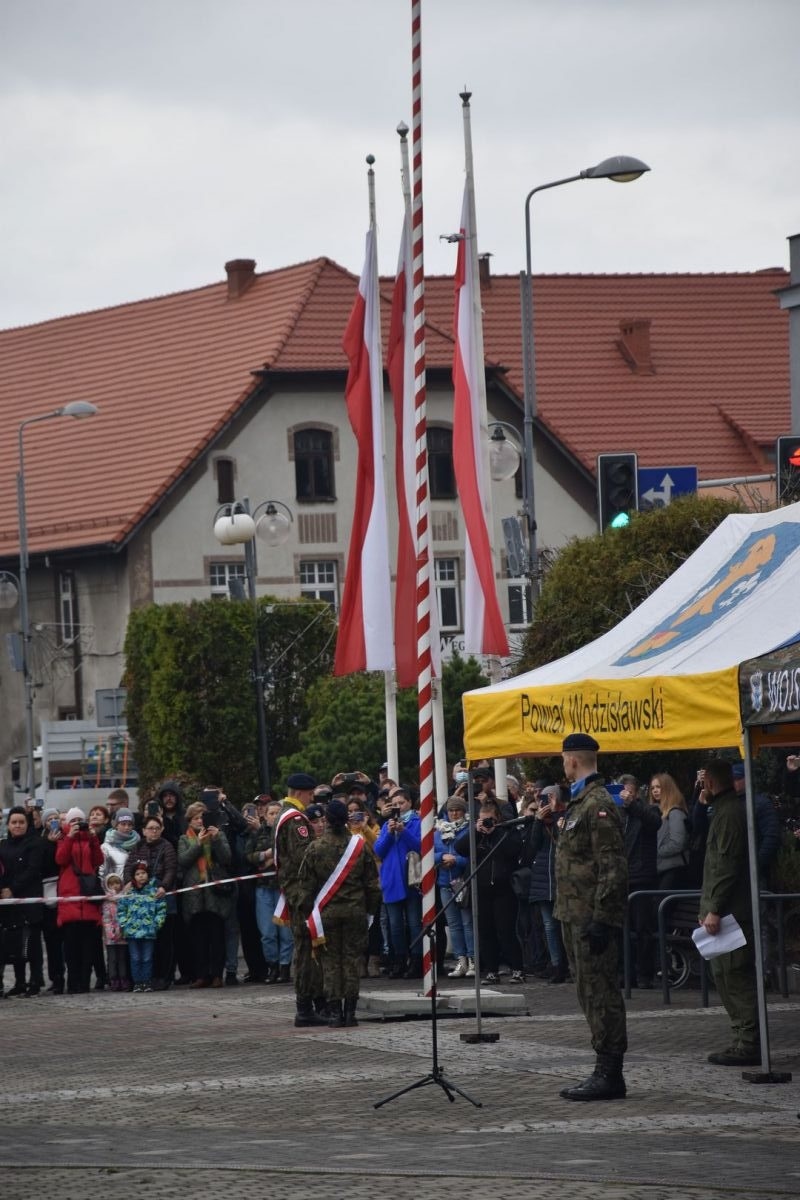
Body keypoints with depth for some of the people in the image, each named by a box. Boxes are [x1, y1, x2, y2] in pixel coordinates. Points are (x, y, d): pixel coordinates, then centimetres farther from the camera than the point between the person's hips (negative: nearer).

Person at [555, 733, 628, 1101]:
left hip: (591, 916, -11)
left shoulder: (598, 805, -15)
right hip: (575, 915, 11)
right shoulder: (579, 803, 16)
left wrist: (601, 919, -23)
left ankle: (609, 1075, -6)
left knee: (599, 992, -8)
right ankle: (605, 1073, 18)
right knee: (590, 992, 13)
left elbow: (613, 867, -21)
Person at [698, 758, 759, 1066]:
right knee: (724, 975, 13)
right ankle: (744, 1040, 16)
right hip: (725, 910, 11)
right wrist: (709, 908, 22)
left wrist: (714, 909, -22)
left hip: (731, 910, -11)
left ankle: (748, 1044, -11)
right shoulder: (726, 811, 19)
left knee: (736, 977, -10)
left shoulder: (730, 814, -13)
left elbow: (727, 865, -20)